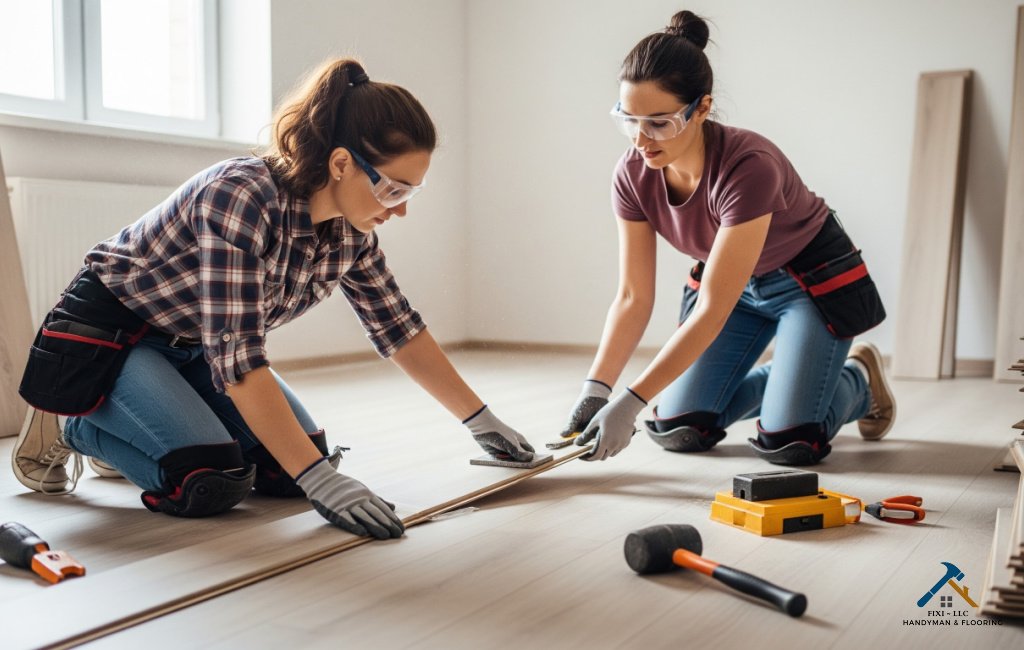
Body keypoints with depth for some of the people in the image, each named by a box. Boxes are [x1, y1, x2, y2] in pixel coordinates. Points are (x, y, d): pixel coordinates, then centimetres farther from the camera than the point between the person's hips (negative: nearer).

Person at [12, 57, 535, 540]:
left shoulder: (350, 231, -11)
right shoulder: (242, 197, -35)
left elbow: (399, 329, 1)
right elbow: (238, 358, -38)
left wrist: (481, 420, 2)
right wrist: (322, 481, -40)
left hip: (193, 347, 7)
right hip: (112, 333, -7)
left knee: (290, 470, -5)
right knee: (215, 482, -24)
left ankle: (129, 432, 17)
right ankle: (73, 428, 4)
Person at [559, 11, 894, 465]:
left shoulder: (748, 167, -37)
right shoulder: (634, 174, -20)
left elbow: (711, 311, -37)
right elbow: (633, 298, -15)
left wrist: (630, 402, -41)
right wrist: (596, 387, -27)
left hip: (813, 279, -5)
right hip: (734, 283, 5)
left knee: (788, 442, -15)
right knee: (678, 430, -4)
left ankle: (859, 379, 18)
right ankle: (785, 378, 23)